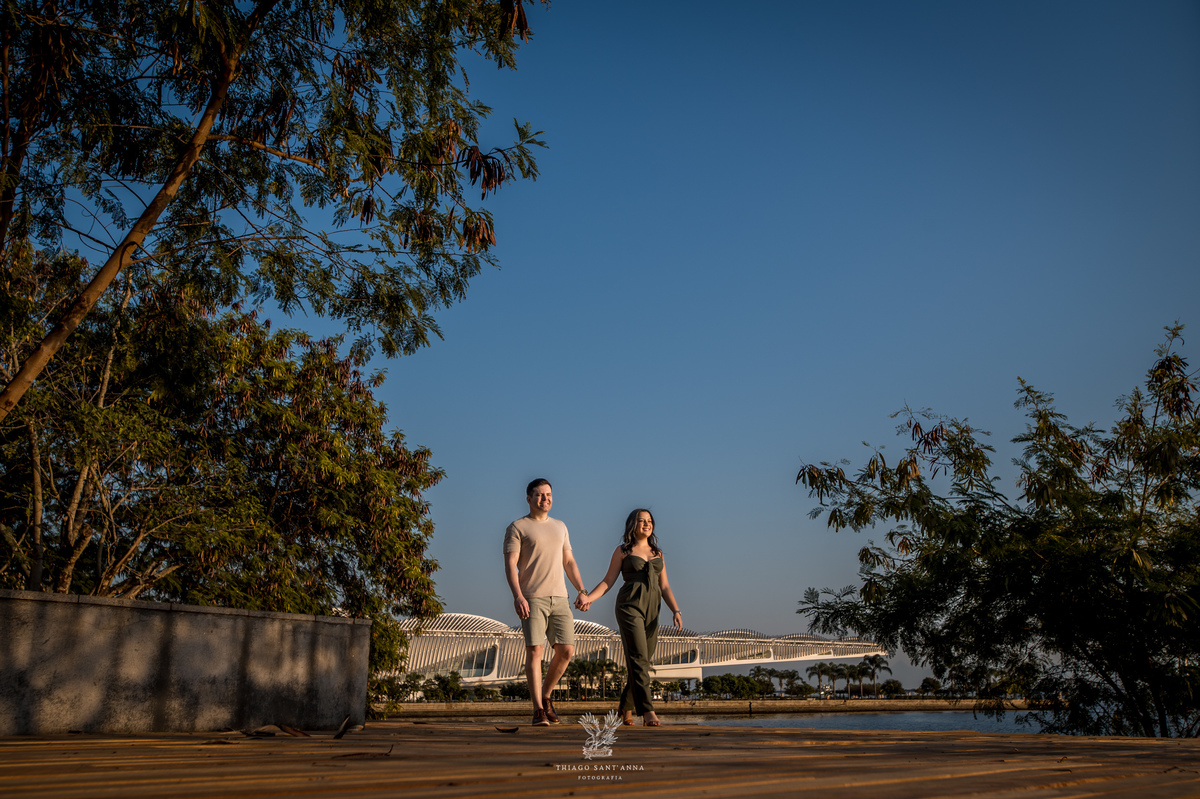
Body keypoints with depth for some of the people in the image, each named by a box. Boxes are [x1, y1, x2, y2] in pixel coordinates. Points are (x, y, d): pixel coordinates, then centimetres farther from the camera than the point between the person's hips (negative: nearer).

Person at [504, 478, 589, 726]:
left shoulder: (560, 527, 19)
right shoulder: (517, 528, 1)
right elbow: (510, 565, -8)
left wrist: (582, 591, 8)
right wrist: (517, 596, -21)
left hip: (559, 598, 5)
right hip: (532, 598, -5)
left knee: (566, 650, -2)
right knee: (534, 650, -10)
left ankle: (545, 695, 20)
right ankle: (538, 710, -5)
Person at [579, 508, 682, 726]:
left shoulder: (658, 553, 18)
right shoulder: (622, 551, 7)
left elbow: (665, 587, 13)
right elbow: (607, 582, 2)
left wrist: (676, 611, -1)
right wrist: (588, 598, -14)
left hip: (652, 610, 5)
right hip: (630, 605, -5)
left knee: (642, 662, 5)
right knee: (638, 658, -17)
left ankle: (626, 709, 22)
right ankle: (648, 712, -24)